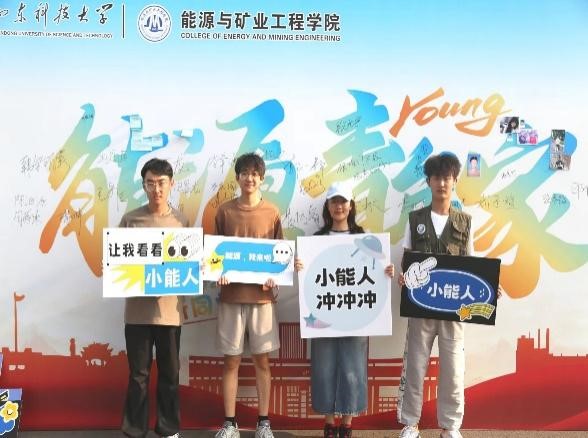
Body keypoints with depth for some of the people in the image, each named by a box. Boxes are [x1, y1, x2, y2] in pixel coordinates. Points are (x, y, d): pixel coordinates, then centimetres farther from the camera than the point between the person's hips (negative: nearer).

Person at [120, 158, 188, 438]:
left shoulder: (181, 221, 4)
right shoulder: (130, 220, 0)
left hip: (169, 309, 1)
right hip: (137, 308, -1)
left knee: (170, 373, 11)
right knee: (138, 374, 7)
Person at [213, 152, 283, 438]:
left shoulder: (272, 213, 4)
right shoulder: (224, 211, 3)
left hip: (262, 295, 0)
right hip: (231, 295, 0)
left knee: (262, 360, 7)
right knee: (231, 361, 5)